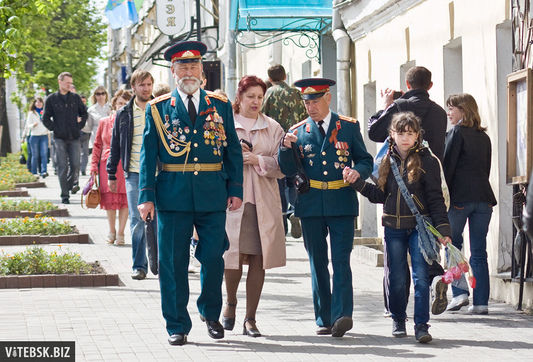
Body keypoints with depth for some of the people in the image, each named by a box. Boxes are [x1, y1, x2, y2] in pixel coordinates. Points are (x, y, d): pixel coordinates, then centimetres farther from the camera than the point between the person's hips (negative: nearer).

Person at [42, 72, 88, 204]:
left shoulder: (75, 98, 9)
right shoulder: (52, 99, 3)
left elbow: (84, 113, 19)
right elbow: (45, 119, 7)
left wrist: (79, 126, 7)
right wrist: (54, 128, -4)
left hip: (74, 138, 2)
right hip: (60, 138, -2)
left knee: (75, 165, -3)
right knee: (62, 167, -5)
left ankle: (72, 183, 25)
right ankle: (64, 195, 0)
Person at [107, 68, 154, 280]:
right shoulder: (124, 114, 7)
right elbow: (115, 146, 11)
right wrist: (111, 174, 9)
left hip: (159, 173, 0)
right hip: (134, 174, 0)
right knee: (137, 221, -4)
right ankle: (139, 266, 3)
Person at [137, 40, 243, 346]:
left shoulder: (221, 105, 10)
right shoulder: (158, 108, 6)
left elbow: (233, 150, 10)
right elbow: (148, 155, 3)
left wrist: (235, 189, 1)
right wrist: (146, 195, -6)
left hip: (213, 195, 1)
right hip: (173, 195, -1)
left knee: (213, 258, 2)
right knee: (173, 263, 1)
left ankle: (211, 313, 26)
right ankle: (177, 326, 11)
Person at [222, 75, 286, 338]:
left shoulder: (273, 128, 11)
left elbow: (282, 166, 5)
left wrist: (258, 160, -9)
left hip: (264, 202, 2)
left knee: (258, 258, -2)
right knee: (233, 255, -6)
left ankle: (250, 318, 6)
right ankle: (231, 302, 23)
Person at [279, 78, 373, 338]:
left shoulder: (349, 127, 5)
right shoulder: (298, 131, 8)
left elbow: (365, 160, 9)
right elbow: (289, 171, 5)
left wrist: (358, 172, -14)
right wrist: (286, 148, -15)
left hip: (342, 204, -2)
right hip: (310, 206, 2)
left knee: (341, 260, -11)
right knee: (317, 263, 6)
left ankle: (342, 314, -18)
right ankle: (324, 319, 12)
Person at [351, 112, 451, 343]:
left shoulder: (426, 161, -2)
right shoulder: (388, 161, 9)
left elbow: (436, 198, -3)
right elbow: (380, 195, 13)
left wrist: (443, 228, -10)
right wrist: (357, 183, 1)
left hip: (420, 227, -3)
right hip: (394, 228, 3)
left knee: (421, 276, -7)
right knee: (396, 278, 7)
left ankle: (421, 325, -2)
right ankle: (398, 319, 26)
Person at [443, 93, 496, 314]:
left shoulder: (457, 133, -4)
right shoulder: (484, 137, 15)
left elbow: (447, 166, -8)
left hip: (460, 197, -5)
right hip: (484, 197, 5)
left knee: (453, 244, 8)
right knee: (479, 252, 5)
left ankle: (460, 291, -5)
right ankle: (481, 302, 2)